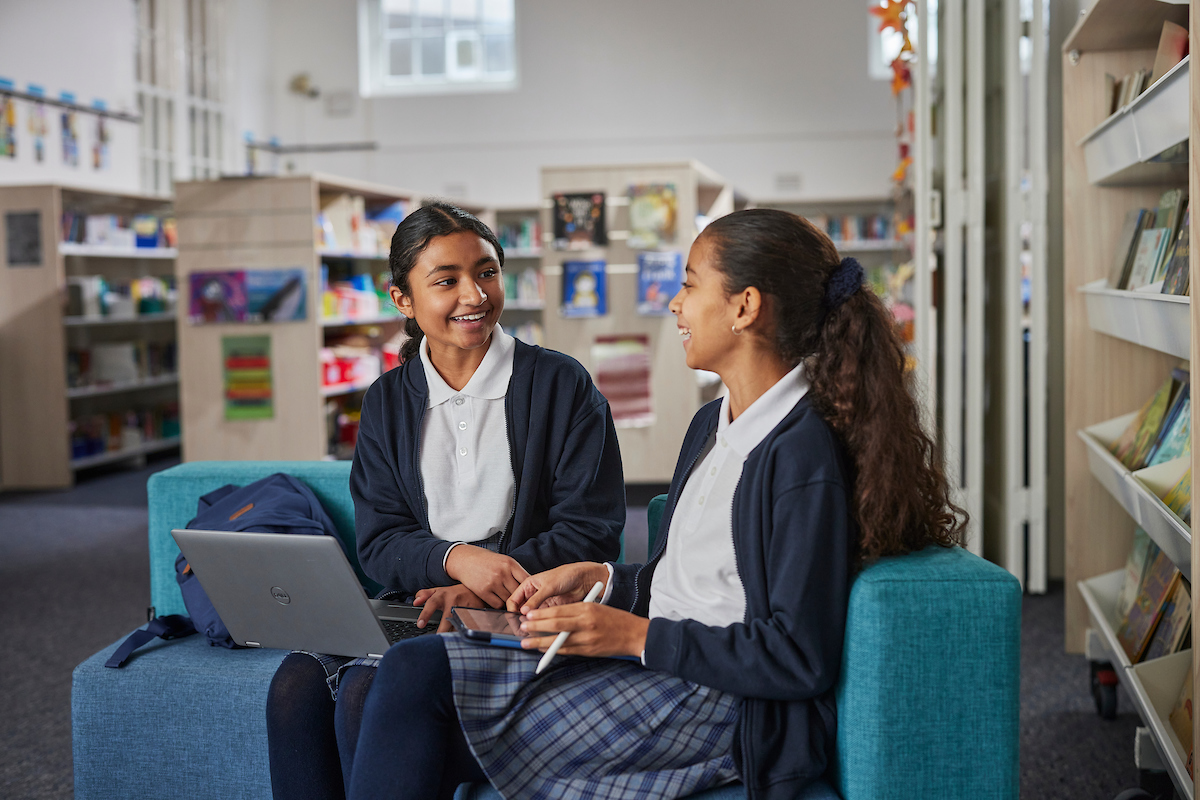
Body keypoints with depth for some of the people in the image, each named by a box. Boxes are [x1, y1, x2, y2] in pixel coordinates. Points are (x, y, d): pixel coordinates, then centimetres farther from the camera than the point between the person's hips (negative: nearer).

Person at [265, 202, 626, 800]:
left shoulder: (562, 385, -1)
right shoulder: (386, 403, 11)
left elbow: (593, 529, -6)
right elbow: (378, 543, 4)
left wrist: (481, 589, -17)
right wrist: (455, 559, -19)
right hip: (415, 603, 4)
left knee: (366, 693, -26)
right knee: (296, 684, -21)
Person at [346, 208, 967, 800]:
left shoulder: (805, 454, -16)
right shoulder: (712, 425, 16)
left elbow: (799, 658, -19)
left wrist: (639, 636, -16)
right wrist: (600, 577, 6)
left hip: (718, 704, -9)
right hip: (657, 667, 9)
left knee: (419, 677, -17)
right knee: (412, 669, -9)